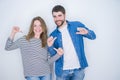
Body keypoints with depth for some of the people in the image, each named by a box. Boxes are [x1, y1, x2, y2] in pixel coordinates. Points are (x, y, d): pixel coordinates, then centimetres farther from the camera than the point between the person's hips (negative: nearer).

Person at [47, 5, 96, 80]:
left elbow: (93, 36, 4)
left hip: (78, 69, -1)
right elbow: (54, 55, 4)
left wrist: (87, 33, -17)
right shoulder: (53, 35, 3)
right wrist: (50, 47, -15)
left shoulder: (77, 25, -2)